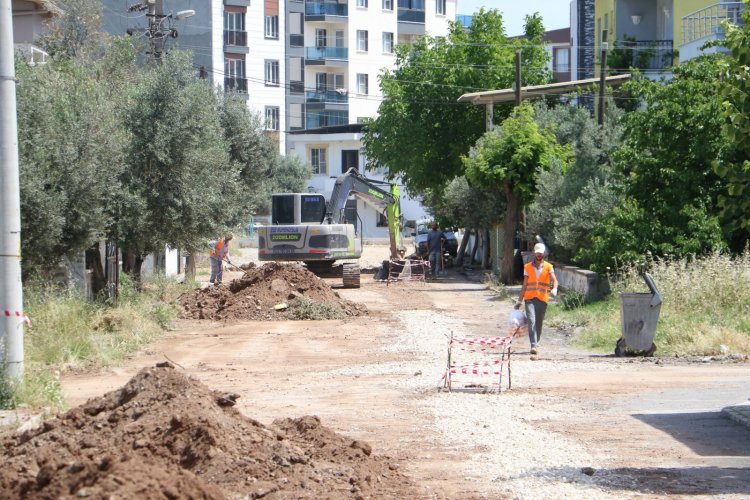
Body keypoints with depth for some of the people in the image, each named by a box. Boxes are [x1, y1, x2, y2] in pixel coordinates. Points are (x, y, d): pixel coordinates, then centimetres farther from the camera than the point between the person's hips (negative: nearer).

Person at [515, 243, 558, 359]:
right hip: (530, 298, 0)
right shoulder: (527, 267, 9)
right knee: (531, 321, -17)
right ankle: (534, 346, -26)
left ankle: (535, 344, 25)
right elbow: (525, 285, 12)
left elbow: (554, 279, -10)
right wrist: (519, 300, 9)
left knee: (538, 324, 8)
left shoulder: (548, 267, 5)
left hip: (542, 299, 0)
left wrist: (554, 288, -32)